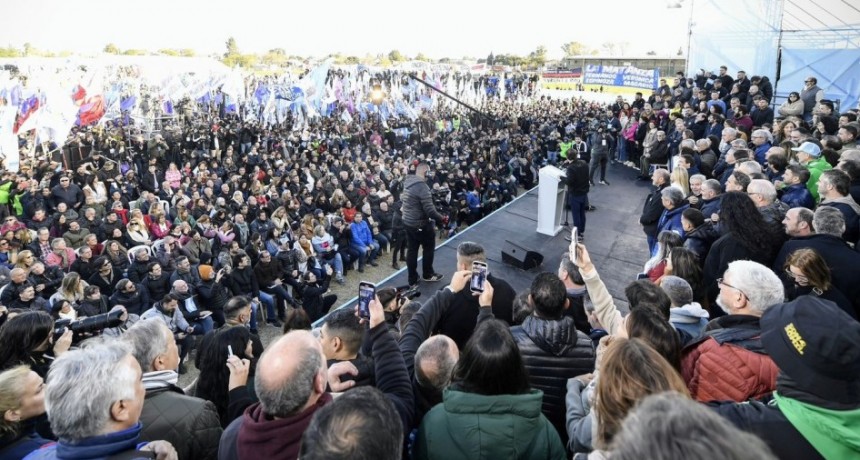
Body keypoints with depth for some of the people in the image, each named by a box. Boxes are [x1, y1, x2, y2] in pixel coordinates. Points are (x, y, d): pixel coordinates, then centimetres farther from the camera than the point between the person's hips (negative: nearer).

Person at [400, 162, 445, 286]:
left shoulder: (407, 183, 4)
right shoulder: (422, 186, -24)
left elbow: (402, 198, 18)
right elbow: (429, 209, -25)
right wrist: (441, 218, -13)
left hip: (407, 222, 8)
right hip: (420, 224, -8)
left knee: (411, 249, 13)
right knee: (429, 247, 13)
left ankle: (412, 279, 21)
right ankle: (428, 274, 26)